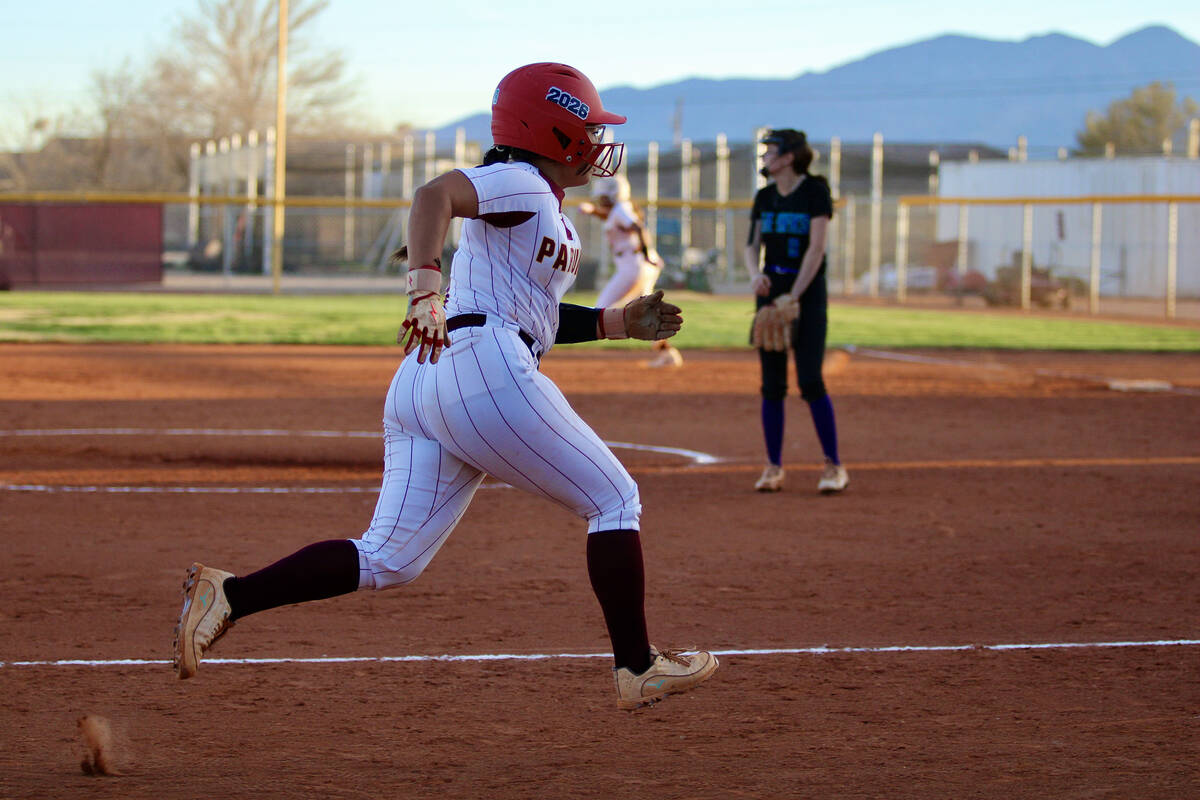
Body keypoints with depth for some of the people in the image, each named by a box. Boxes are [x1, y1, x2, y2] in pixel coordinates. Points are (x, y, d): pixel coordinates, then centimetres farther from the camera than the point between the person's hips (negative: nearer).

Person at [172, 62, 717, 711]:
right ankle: (637, 669, 6)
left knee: (388, 560, 3)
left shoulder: (548, 212, 29)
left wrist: (617, 322, 24)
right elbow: (435, 193, -21)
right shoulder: (520, 183, -2)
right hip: (485, 368, -10)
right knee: (614, 501, 4)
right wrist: (426, 288, -36)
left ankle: (228, 596, -8)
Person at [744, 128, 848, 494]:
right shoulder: (764, 197, 9)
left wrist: (794, 295, -18)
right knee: (772, 383, 3)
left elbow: (816, 248, -13)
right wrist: (755, 274, -12)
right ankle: (774, 466, 10)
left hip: (808, 290, -5)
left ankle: (834, 465, -2)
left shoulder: (815, 191, -8)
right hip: (770, 291, 5)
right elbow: (752, 245, 10)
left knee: (811, 381, -12)